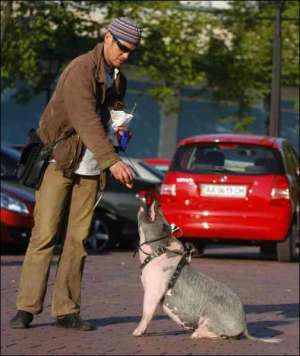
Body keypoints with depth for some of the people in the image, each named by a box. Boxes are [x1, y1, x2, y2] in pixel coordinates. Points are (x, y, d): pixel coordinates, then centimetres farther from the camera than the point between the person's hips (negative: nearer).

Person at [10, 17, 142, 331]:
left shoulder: (118, 79, 10)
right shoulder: (81, 70, -16)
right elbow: (87, 120, -28)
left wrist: (120, 128, -1)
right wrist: (112, 161, -38)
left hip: (89, 169, 7)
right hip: (59, 161, -7)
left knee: (78, 239, 1)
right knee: (44, 234, -8)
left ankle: (66, 310, 4)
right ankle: (27, 307, -4)